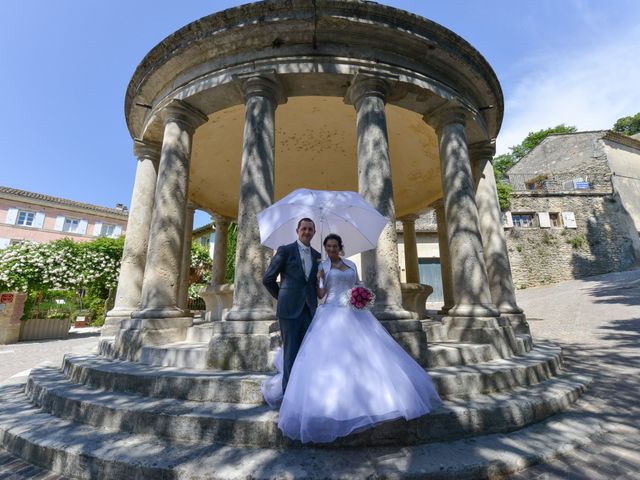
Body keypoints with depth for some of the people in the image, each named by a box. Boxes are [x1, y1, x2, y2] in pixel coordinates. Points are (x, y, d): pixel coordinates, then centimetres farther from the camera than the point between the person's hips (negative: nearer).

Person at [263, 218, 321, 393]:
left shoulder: (317, 255, 11)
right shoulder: (285, 250, -2)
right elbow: (268, 279, -1)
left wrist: (313, 299, 9)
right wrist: (282, 297, 5)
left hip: (310, 310, 4)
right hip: (290, 309, -4)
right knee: (291, 353, 3)